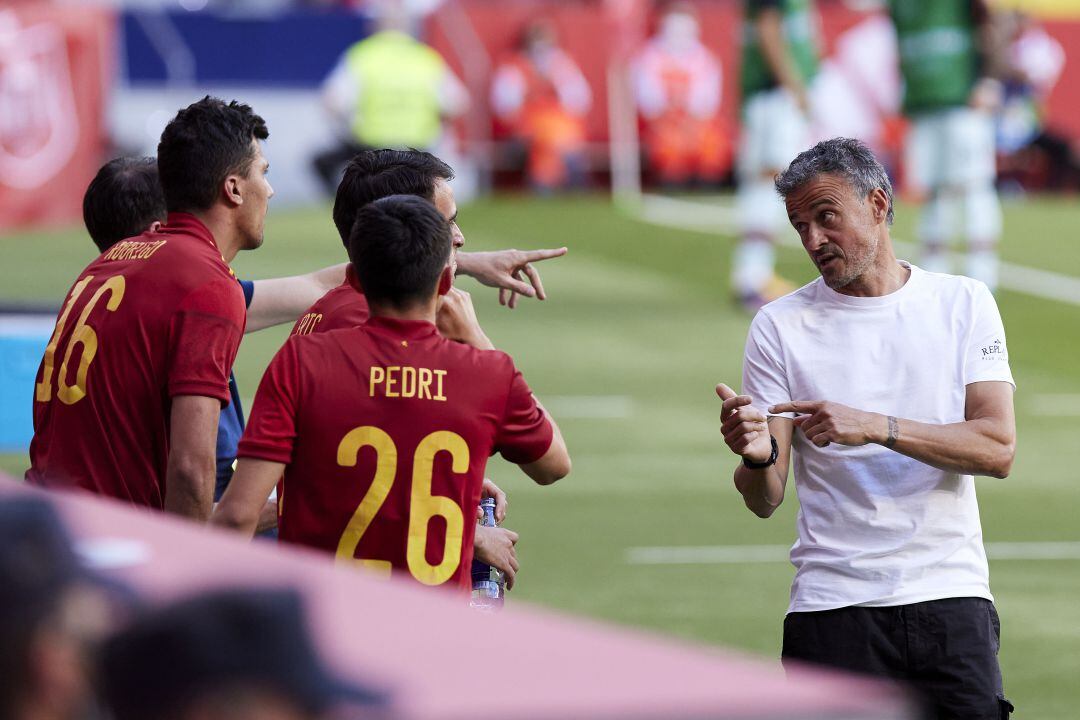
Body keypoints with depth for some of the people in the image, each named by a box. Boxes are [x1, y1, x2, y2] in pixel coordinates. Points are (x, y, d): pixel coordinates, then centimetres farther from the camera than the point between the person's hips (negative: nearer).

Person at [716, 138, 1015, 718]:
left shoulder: (963, 303, 6)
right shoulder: (780, 325, 4)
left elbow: (997, 449, -7)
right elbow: (765, 501, -1)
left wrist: (875, 427, -19)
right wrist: (756, 456, -24)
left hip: (950, 598, 0)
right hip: (833, 602, 0)